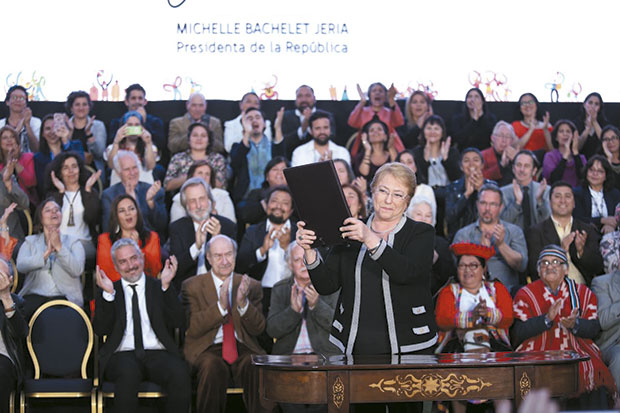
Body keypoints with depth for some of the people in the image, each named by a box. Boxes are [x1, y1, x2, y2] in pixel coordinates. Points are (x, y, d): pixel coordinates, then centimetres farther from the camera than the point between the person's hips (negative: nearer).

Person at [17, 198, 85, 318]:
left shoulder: (73, 242, 15)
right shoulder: (30, 241, 18)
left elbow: (77, 270, -4)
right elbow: (21, 265, -3)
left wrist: (59, 247, -10)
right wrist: (46, 253, -13)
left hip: (64, 296, -1)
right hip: (35, 294, 1)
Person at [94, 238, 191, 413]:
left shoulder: (159, 288, 17)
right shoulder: (107, 292, 17)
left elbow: (178, 323, 3)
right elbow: (101, 330, 3)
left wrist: (166, 286, -6)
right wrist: (108, 293, -7)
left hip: (158, 353, 1)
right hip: (122, 355, -1)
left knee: (180, 374, -33)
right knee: (128, 374, -38)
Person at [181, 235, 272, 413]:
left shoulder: (251, 286, 12)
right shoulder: (192, 286, 6)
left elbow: (258, 329, 3)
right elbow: (193, 328, -6)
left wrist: (243, 303, -15)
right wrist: (221, 306, -19)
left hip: (242, 348, 2)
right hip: (207, 349, -2)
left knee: (260, 368, -31)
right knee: (214, 368, -36)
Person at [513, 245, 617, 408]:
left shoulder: (583, 293, 13)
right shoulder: (526, 294, 8)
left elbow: (594, 329, 6)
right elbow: (518, 332, -4)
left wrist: (575, 324, -15)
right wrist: (547, 319, -16)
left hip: (576, 352, 2)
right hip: (538, 352, -1)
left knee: (592, 370, -26)